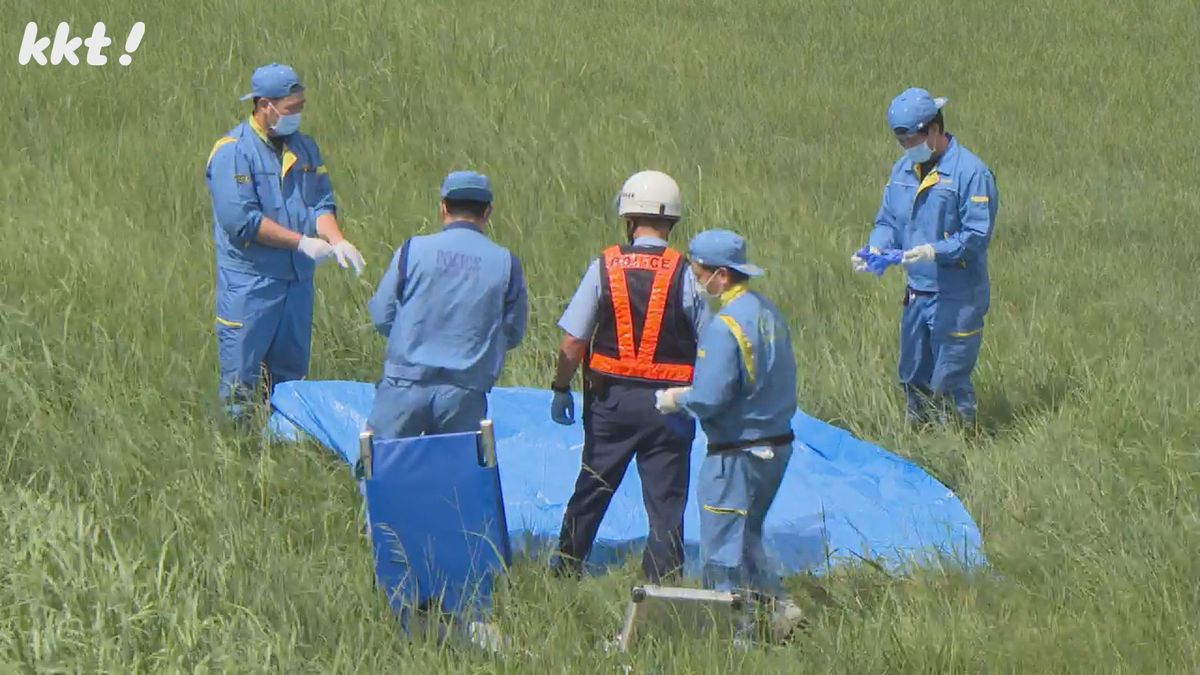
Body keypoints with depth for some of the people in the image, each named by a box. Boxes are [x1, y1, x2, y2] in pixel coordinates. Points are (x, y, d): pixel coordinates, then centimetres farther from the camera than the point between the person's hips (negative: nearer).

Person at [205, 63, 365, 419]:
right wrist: (302, 242, -18)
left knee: (291, 370, 12)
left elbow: (321, 203, 9)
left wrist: (337, 241, -12)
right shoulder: (233, 152, -12)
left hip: (297, 277, 7)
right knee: (240, 375, -3)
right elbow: (241, 220, -19)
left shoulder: (303, 148, 10)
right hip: (249, 281, -7)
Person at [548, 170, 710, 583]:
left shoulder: (604, 267, -4)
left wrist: (562, 388, 8)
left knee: (592, 487, 16)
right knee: (665, 499, 3)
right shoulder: (684, 274, -8)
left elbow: (573, 339, -3)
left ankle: (565, 570, 25)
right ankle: (662, 583, 1)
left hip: (611, 397, 2)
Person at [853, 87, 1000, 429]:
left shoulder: (971, 172, -15)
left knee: (950, 383, -4)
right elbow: (887, 222, 14)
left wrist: (935, 252, -30)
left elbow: (978, 235, -18)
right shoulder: (902, 170, 8)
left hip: (957, 298, -7)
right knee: (913, 379, 15)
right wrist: (876, 249, -7)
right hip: (916, 293, 7)